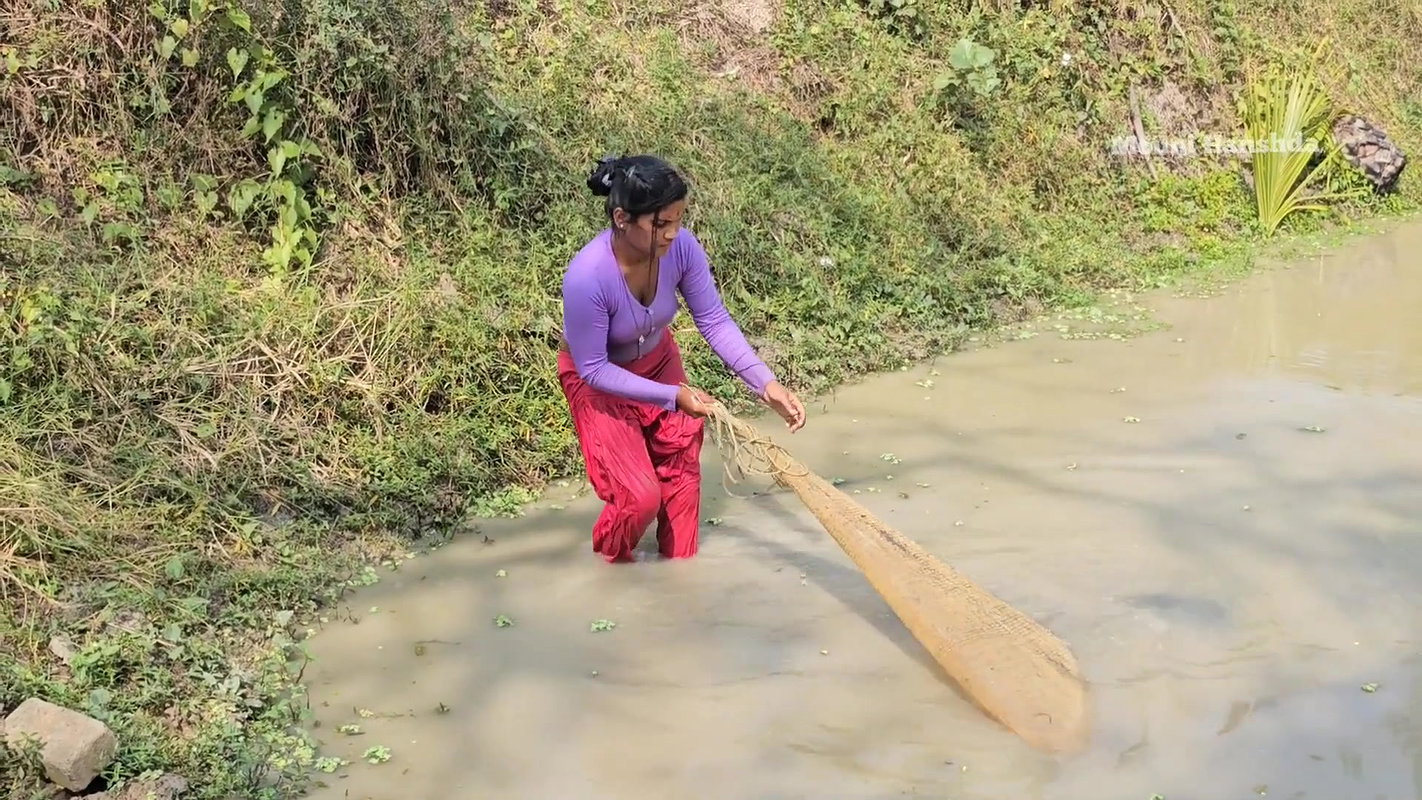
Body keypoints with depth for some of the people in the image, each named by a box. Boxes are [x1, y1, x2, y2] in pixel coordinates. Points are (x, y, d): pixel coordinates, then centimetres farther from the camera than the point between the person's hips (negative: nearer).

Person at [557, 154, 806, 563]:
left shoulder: (681, 247, -27)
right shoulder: (587, 277, -39)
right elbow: (593, 369, -28)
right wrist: (673, 396, -33)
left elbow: (715, 321, -16)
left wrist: (766, 383, -26)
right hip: (596, 378, -5)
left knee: (682, 470, 10)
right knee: (641, 495, -9)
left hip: (656, 360, 5)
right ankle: (610, 557, 24)